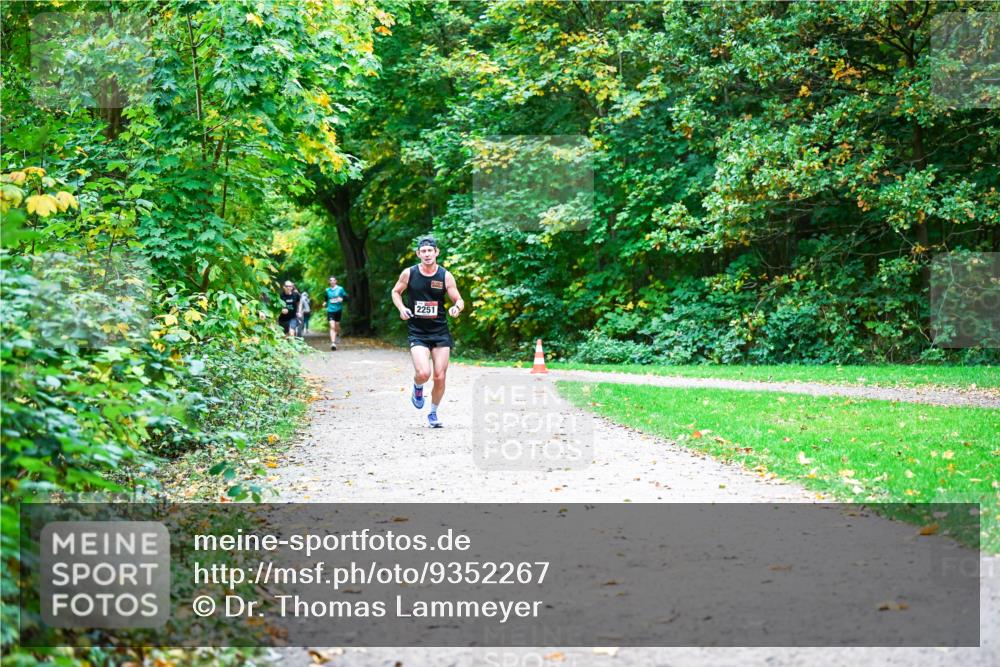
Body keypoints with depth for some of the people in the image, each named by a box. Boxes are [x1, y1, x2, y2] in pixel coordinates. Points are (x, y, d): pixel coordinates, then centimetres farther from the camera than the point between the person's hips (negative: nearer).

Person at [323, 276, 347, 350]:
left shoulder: (340, 289, 0)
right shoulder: (327, 290, 7)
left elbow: (346, 297, 2)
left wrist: (342, 299, -19)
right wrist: (325, 302, 1)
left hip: (338, 310, 0)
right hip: (330, 310, 0)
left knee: (337, 325, 11)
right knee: (332, 326, -13)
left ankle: (338, 335, 46)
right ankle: (333, 343, -19)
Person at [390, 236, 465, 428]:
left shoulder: (445, 276, -4)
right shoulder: (409, 273, -4)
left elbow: (459, 300, 1)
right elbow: (396, 292, 12)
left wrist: (457, 308, -23)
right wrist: (401, 308, -6)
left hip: (440, 332, 1)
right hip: (417, 332, -1)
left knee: (440, 377, 1)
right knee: (423, 373, -20)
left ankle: (433, 413, 25)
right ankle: (417, 387, 18)